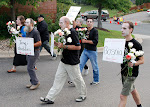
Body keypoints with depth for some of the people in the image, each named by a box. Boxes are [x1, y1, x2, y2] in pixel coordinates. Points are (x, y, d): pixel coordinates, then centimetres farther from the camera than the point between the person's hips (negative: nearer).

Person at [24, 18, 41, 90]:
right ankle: (33, 82, 22)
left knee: (30, 67, -9)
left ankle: (36, 82, 2)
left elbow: (39, 43, -18)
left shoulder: (35, 32, -15)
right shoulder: (27, 32, 12)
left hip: (34, 52, -9)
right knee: (30, 67, 12)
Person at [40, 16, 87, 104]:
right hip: (64, 61, 9)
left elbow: (78, 47, -22)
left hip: (72, 62, -8)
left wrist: (64, 46, -24)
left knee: (77, 79, 8)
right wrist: (58, 44, 1)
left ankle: (83, 95, 30)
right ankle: (50, 98, 11)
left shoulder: (73, 32, -17)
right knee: (58, 79, 7)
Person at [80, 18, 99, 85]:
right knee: (80, 64, 1)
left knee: (95, 67, 7)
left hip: (92, 51, -6)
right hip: (85, 50, 6)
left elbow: (95, 42, -17)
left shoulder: (95, 31, -9)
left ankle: (96, 80, 23)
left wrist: (86, 41, -15)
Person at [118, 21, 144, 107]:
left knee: (123, 96, -5)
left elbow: (142, 60, -13)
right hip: (124, 72, 7)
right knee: (133, 90, 24)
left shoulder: (136, 44, -18)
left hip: (131, 73, -7)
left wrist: (133, 64, -31)